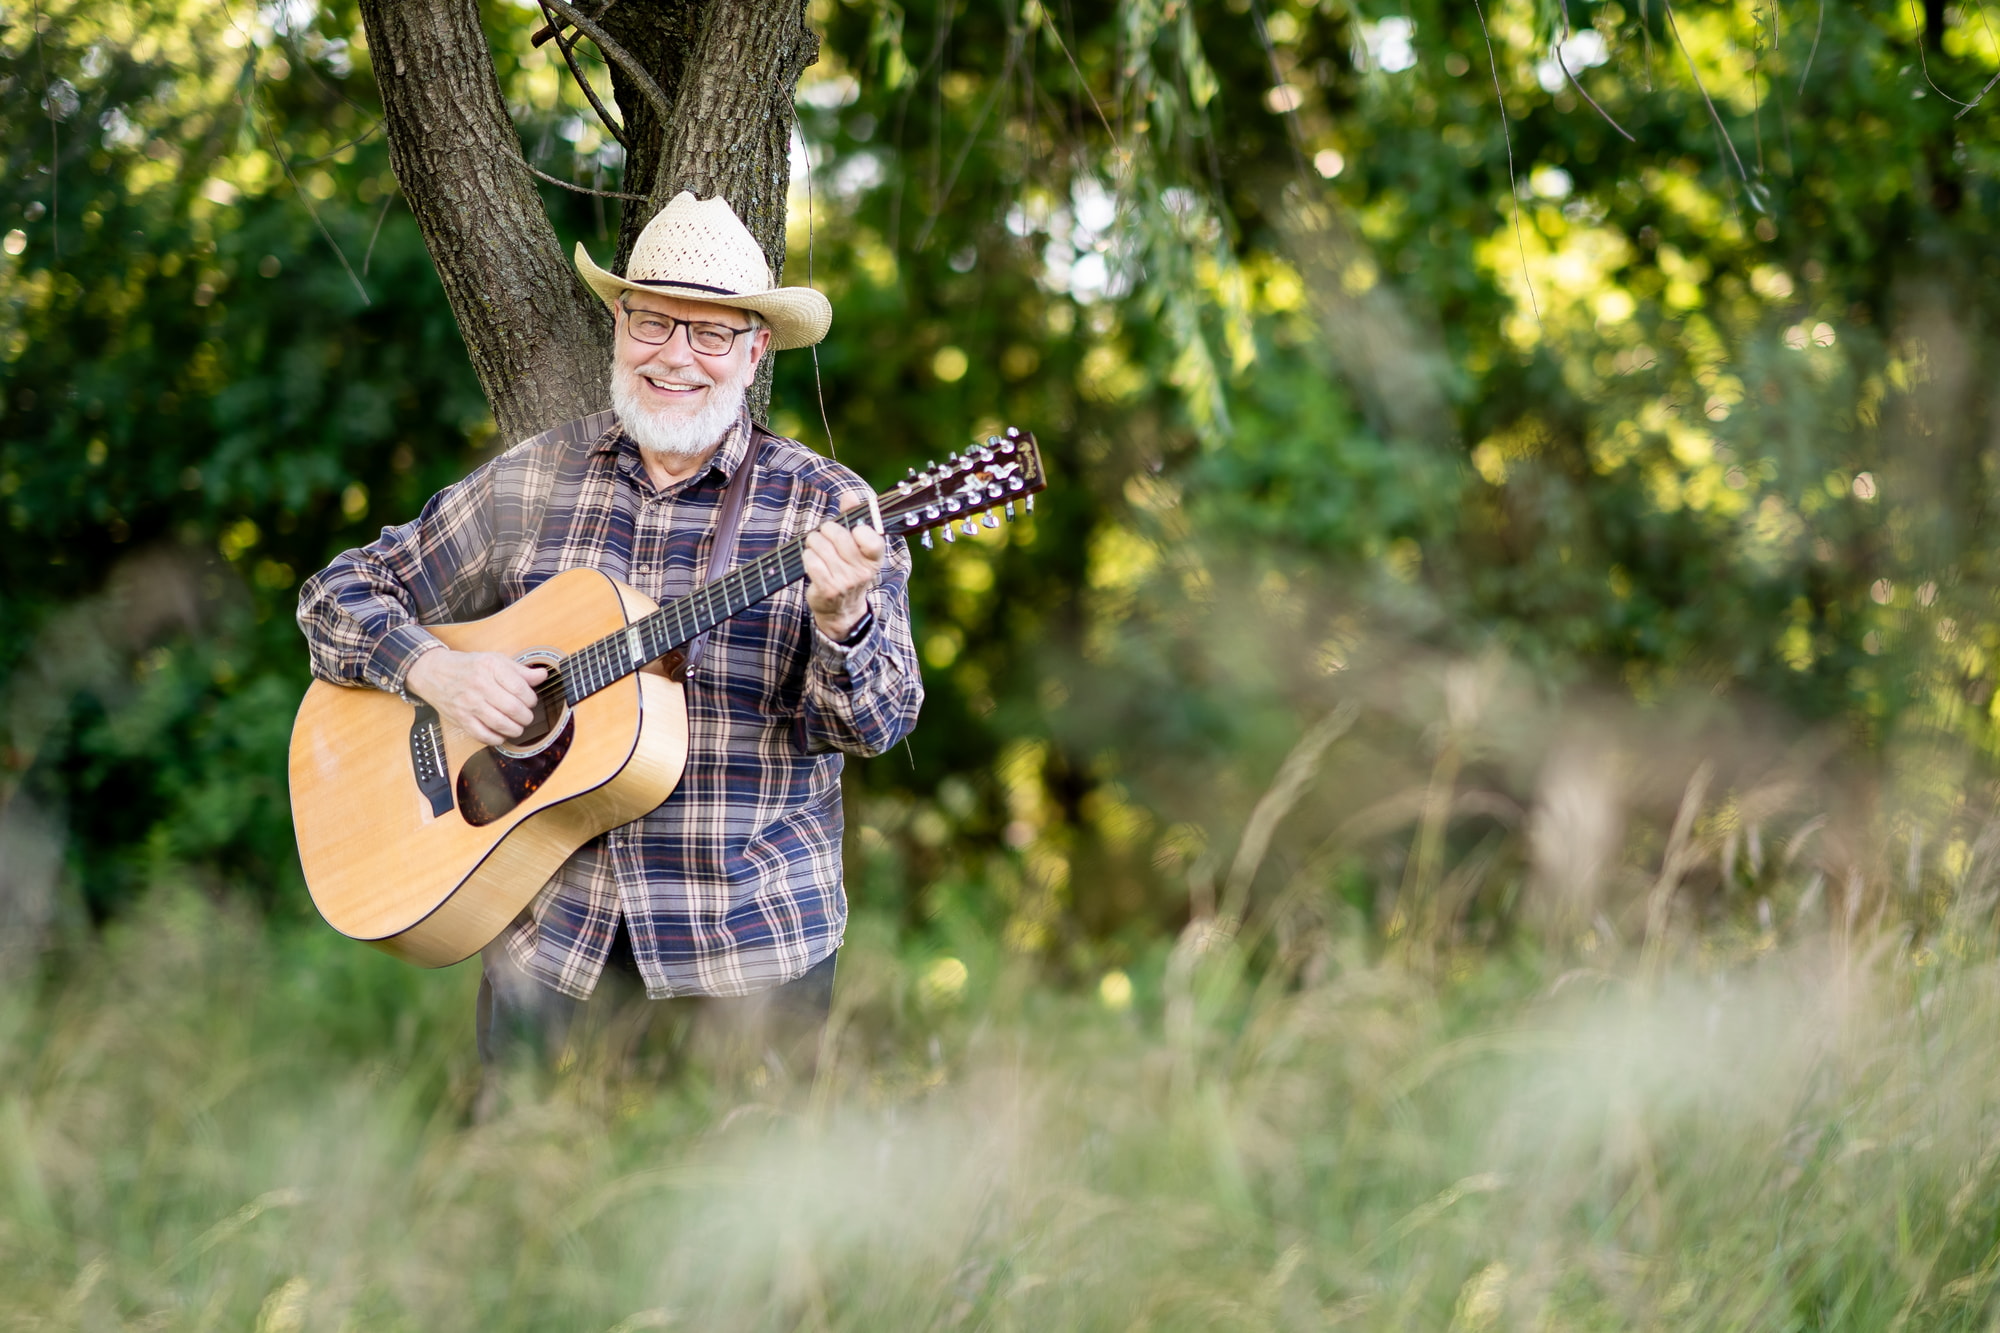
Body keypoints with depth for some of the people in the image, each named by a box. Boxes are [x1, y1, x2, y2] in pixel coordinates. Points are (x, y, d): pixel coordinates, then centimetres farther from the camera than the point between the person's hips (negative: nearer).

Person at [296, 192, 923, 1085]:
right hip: (548, 931, 2)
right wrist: (436, 671, -10)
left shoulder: (826, 509, -2)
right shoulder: (529, 483, 5)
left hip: (751, 940, -1)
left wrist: (841, 620, -29)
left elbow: (875, 724, -8)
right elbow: (339, 594, 10)